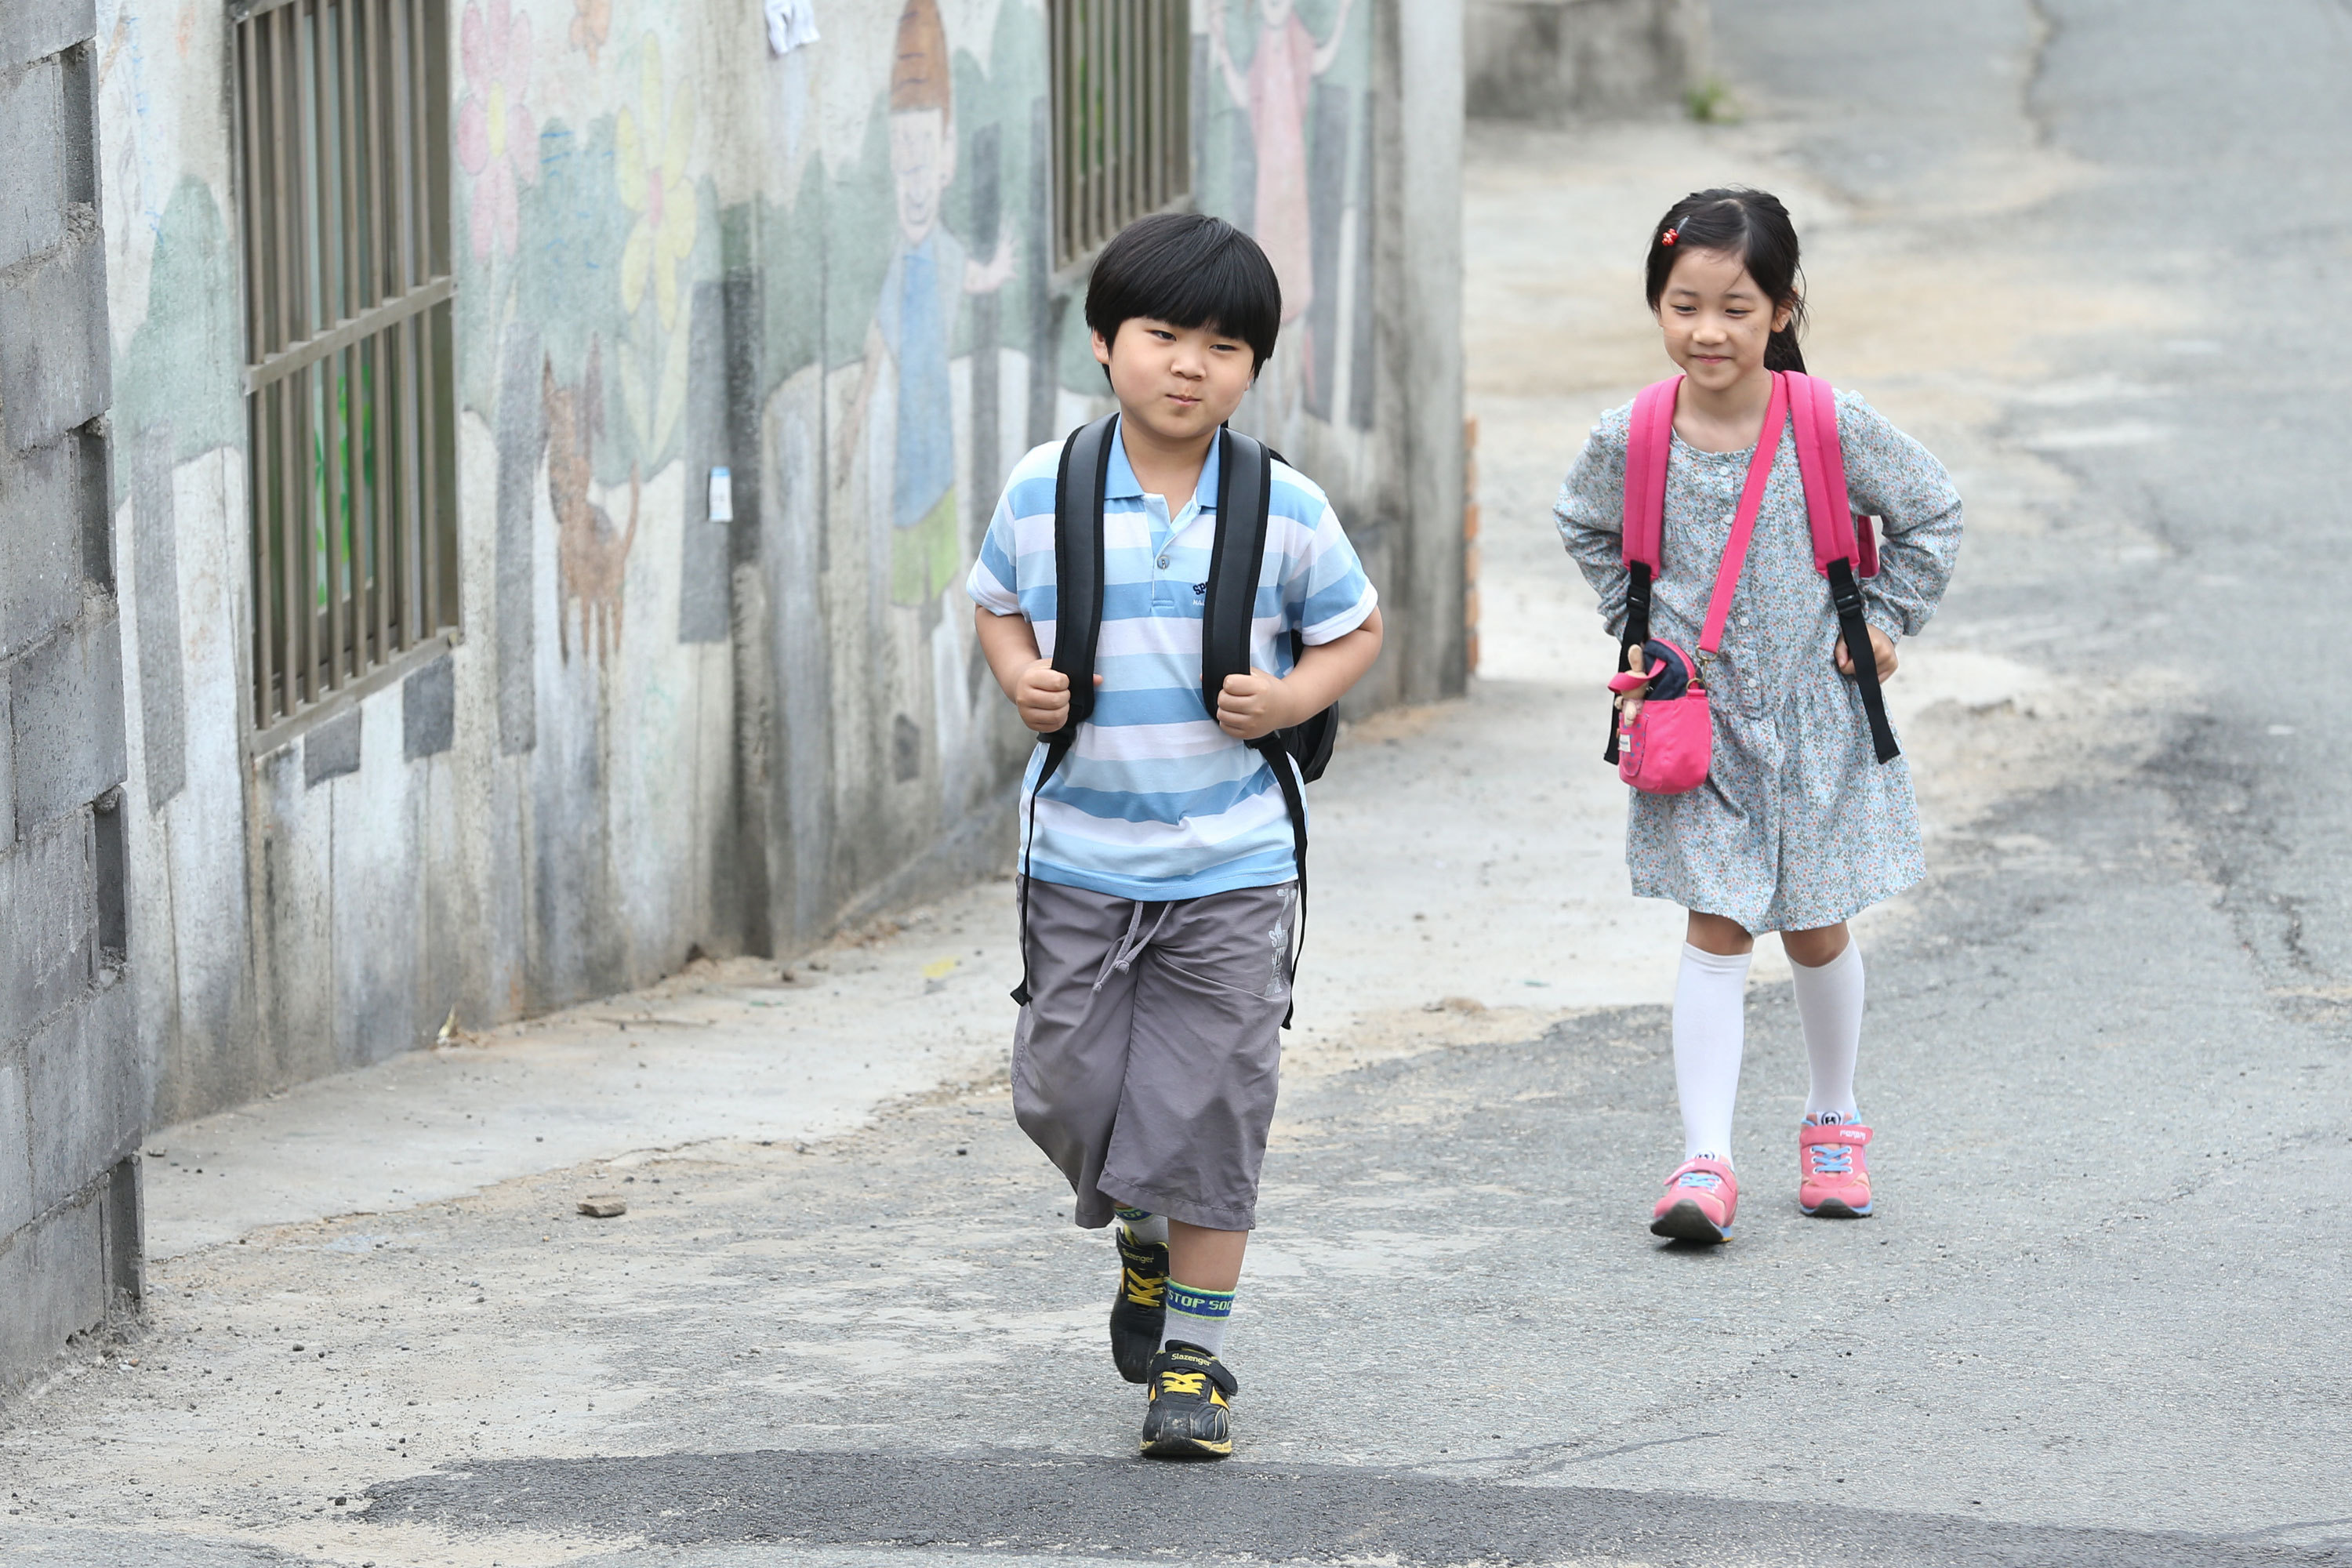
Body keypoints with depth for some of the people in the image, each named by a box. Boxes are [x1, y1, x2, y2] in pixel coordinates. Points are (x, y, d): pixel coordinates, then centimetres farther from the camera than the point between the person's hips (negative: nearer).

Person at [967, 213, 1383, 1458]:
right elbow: (997, 605, 14)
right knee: (1067, 1093, 4)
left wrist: (1290, 700, -11)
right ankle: (1144, 1241, 37)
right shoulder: (1041, 492, -2)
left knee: (1210, 1111, 0)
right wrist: (1021, 679, -6)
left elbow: (1355, 630, 7)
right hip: (1079, 856, 2)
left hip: (1229, 871, -1)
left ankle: (1193, 1360, 12)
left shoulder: (1283, 510, -5)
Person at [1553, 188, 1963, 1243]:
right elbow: (1587, 529, 14)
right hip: (1695, 719, 0)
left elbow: (1931, 513, 4)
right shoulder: (1628, 440, -9)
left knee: (1816, 931, 12)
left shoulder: (1833, 428, -13)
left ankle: (1833, 1118, 34)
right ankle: (1705, 1160, -10)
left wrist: (1884, 620, 1)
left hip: (1813, 715, 0)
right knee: (1715, 935, -7)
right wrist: (1635, 634, 8)